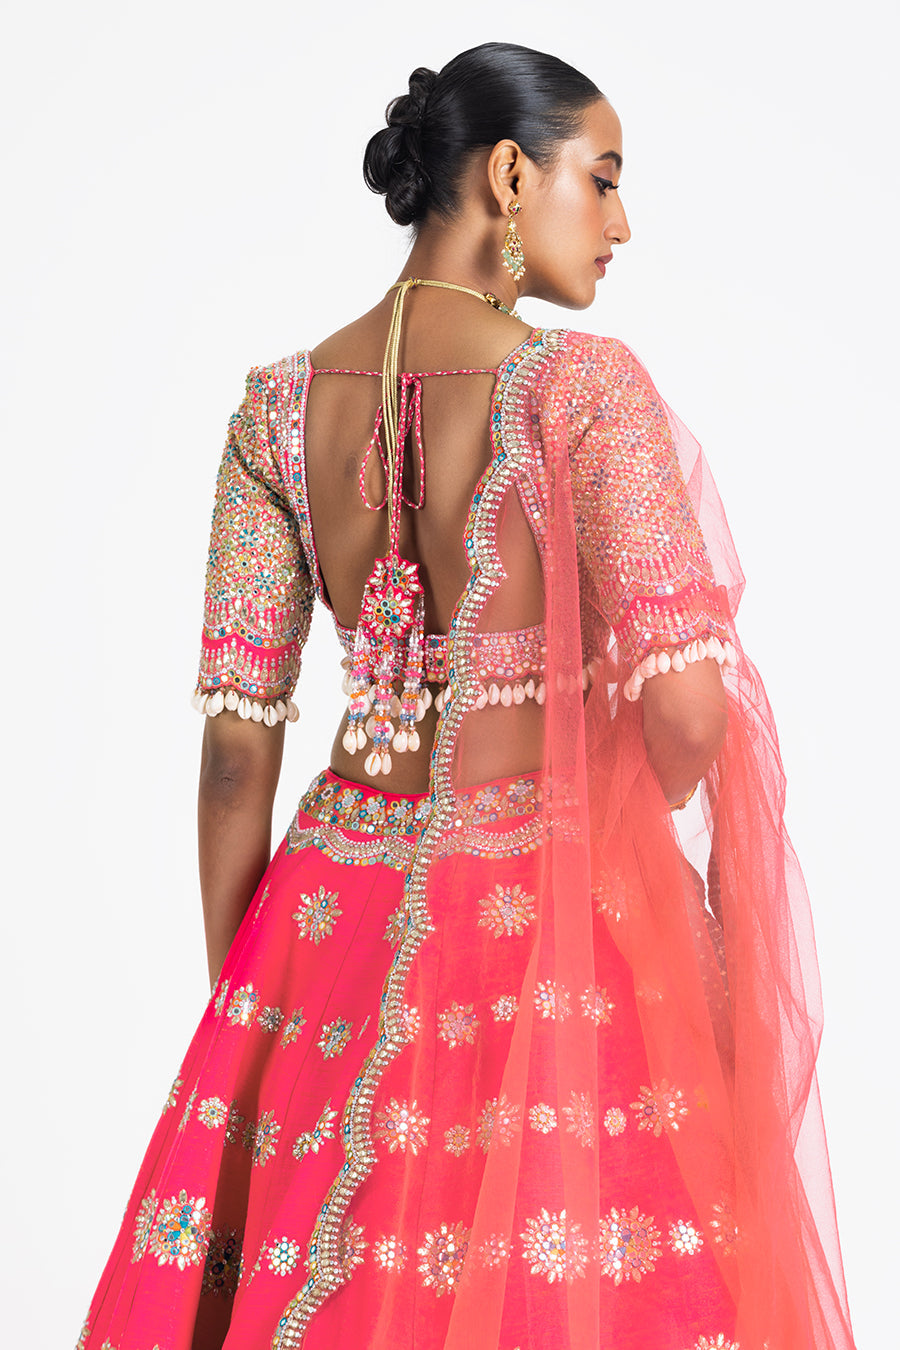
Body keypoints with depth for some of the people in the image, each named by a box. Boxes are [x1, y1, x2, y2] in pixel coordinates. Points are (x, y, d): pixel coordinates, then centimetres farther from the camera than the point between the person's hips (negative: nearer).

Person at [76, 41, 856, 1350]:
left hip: (344, 913, 5)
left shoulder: (281, 402, 2)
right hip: (554, 915, -5)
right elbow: (687, 707, -20)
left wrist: (232, 990, 11)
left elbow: (237, 740, 2)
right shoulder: (581, 384, -13)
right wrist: (604, 835, 2)